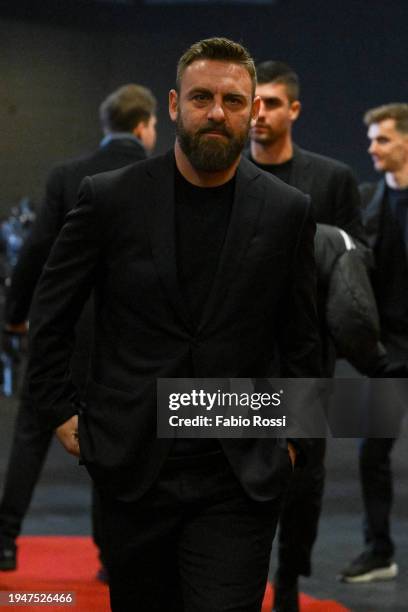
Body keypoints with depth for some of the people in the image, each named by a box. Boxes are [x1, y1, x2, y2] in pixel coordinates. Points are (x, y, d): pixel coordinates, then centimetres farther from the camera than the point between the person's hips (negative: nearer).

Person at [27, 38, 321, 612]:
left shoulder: (287, 211, 0)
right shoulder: (109, 198, -3)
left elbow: (301, 339, 10)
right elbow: (50, 314, 7)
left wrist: (294, 440, 8)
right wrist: (60, 412, 3)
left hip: (239, 479, 0)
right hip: (132, 469, 1)